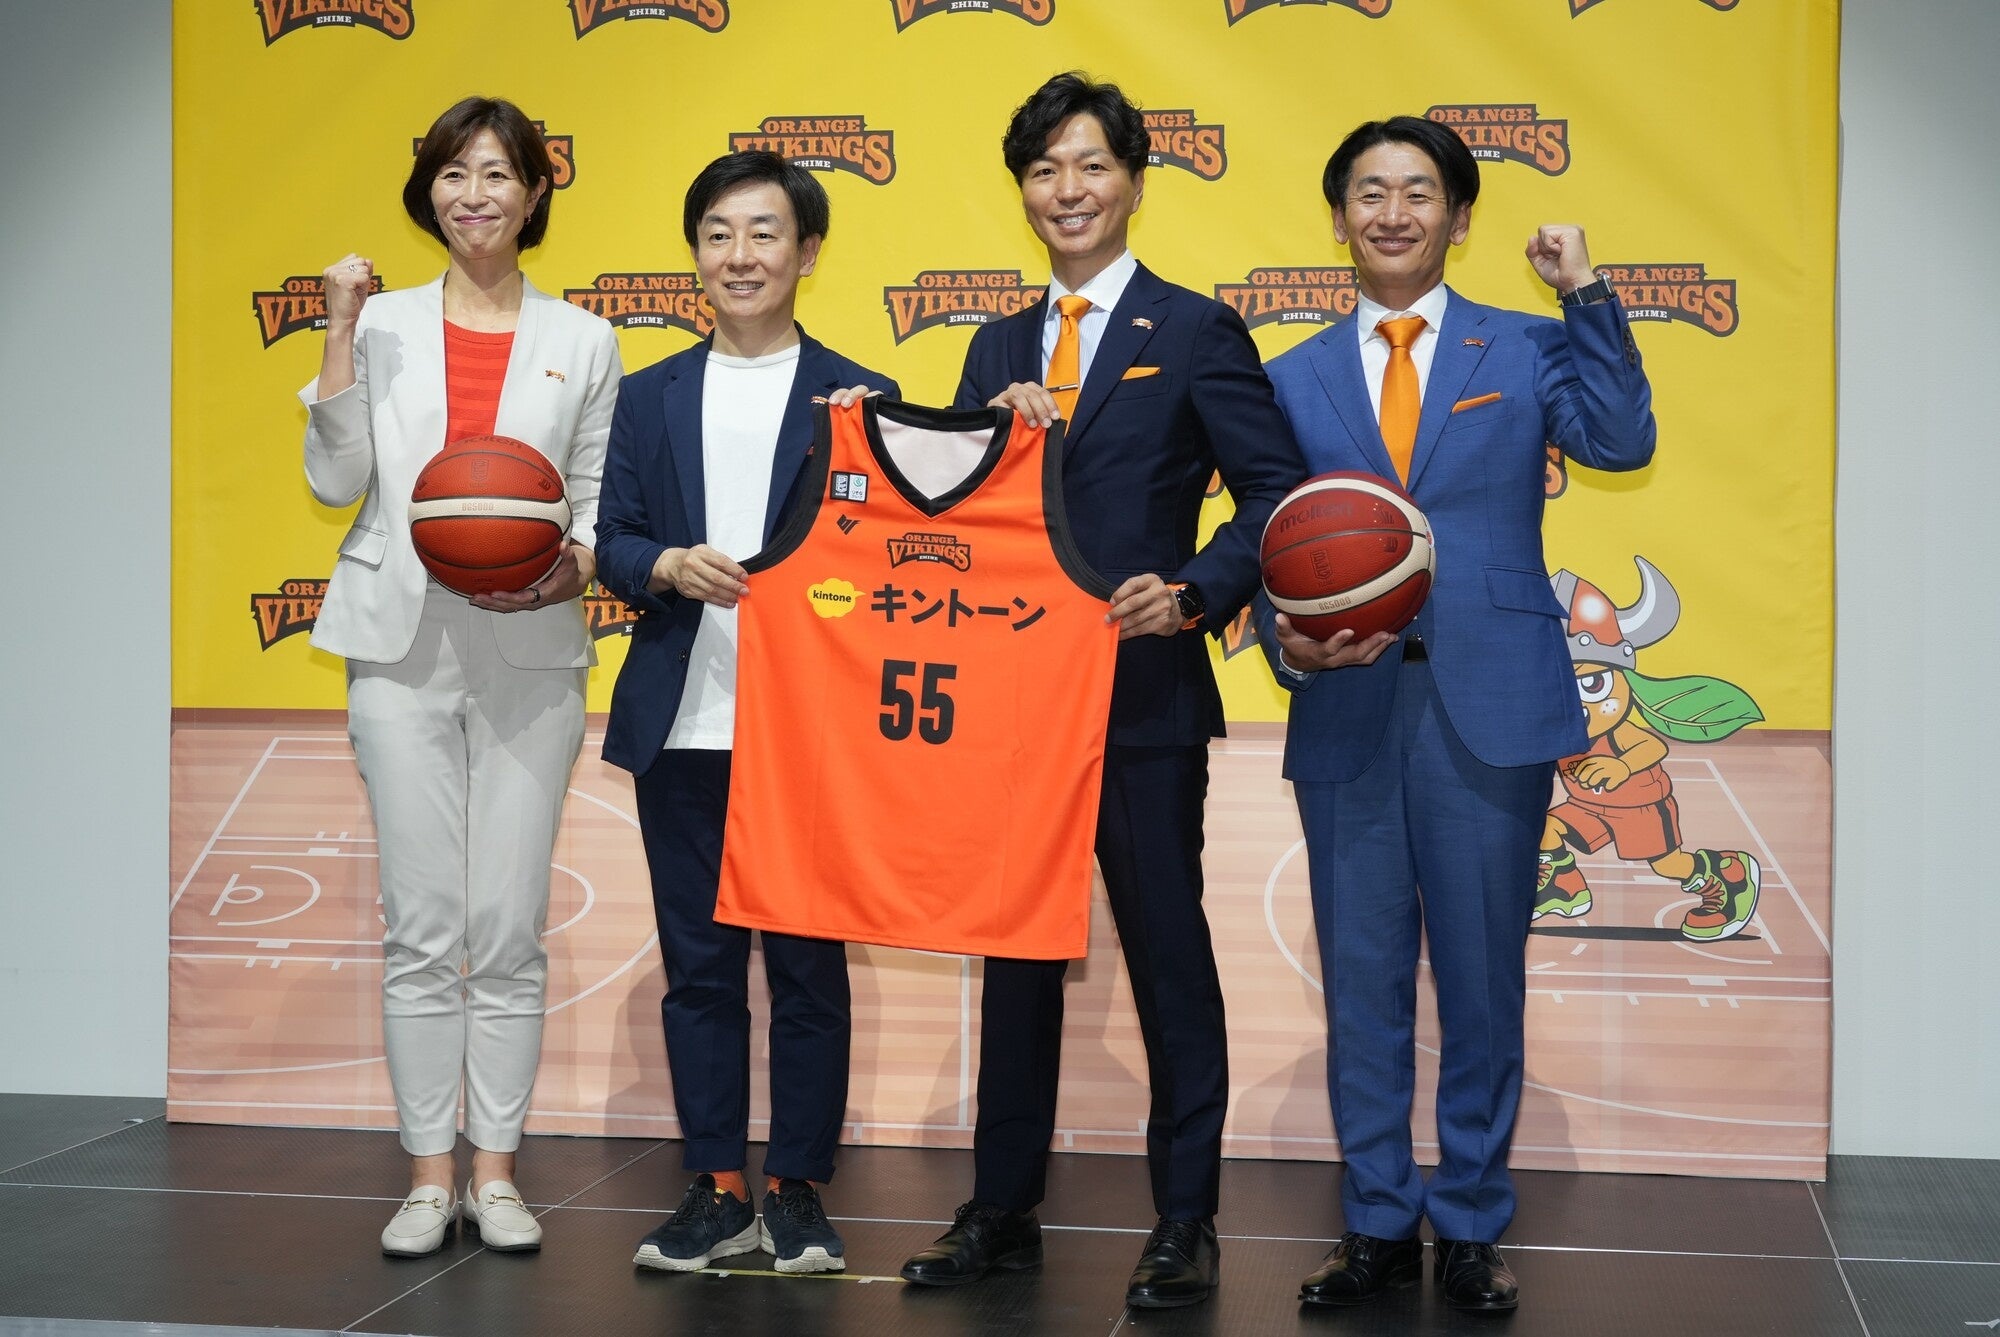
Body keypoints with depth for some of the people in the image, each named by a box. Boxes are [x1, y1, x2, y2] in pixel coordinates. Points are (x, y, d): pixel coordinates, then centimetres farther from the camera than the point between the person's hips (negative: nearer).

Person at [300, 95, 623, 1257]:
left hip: (532, 653, 0)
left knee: (510, 927, 0)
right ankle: (430, 1172, 10)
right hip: (404, 645, 0)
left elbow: (605, 500, 8)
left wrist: (571, 569, -12)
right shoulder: (384, 324, 8)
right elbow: (336, 480, 1)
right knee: (422, 926, 0)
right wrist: (340, 332, -5)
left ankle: (497, 1169, 11)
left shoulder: (582, 341, 8)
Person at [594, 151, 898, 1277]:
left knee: (810, 967, 4)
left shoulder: (861, 399, 3)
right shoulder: (649, 398, 12)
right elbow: (612, 542, 9)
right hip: (684, 727, 3)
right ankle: (718, 1191, 16)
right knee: (699, 965, 7)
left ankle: (798, 1191, 15)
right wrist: (669, 567, -12)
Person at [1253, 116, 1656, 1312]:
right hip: (1348, 709, 2)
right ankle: (1378, 1225, 20)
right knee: (1363, 979, 7)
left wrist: (1587, 295, -13)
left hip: (1490, 708, -1)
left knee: (1483, 977, 6)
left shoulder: (1527, 349, 6)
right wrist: (1289, 641, -11)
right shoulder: (1296, 379, 11)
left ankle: (1472, 1227, 19)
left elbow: (1621, 442, -11)